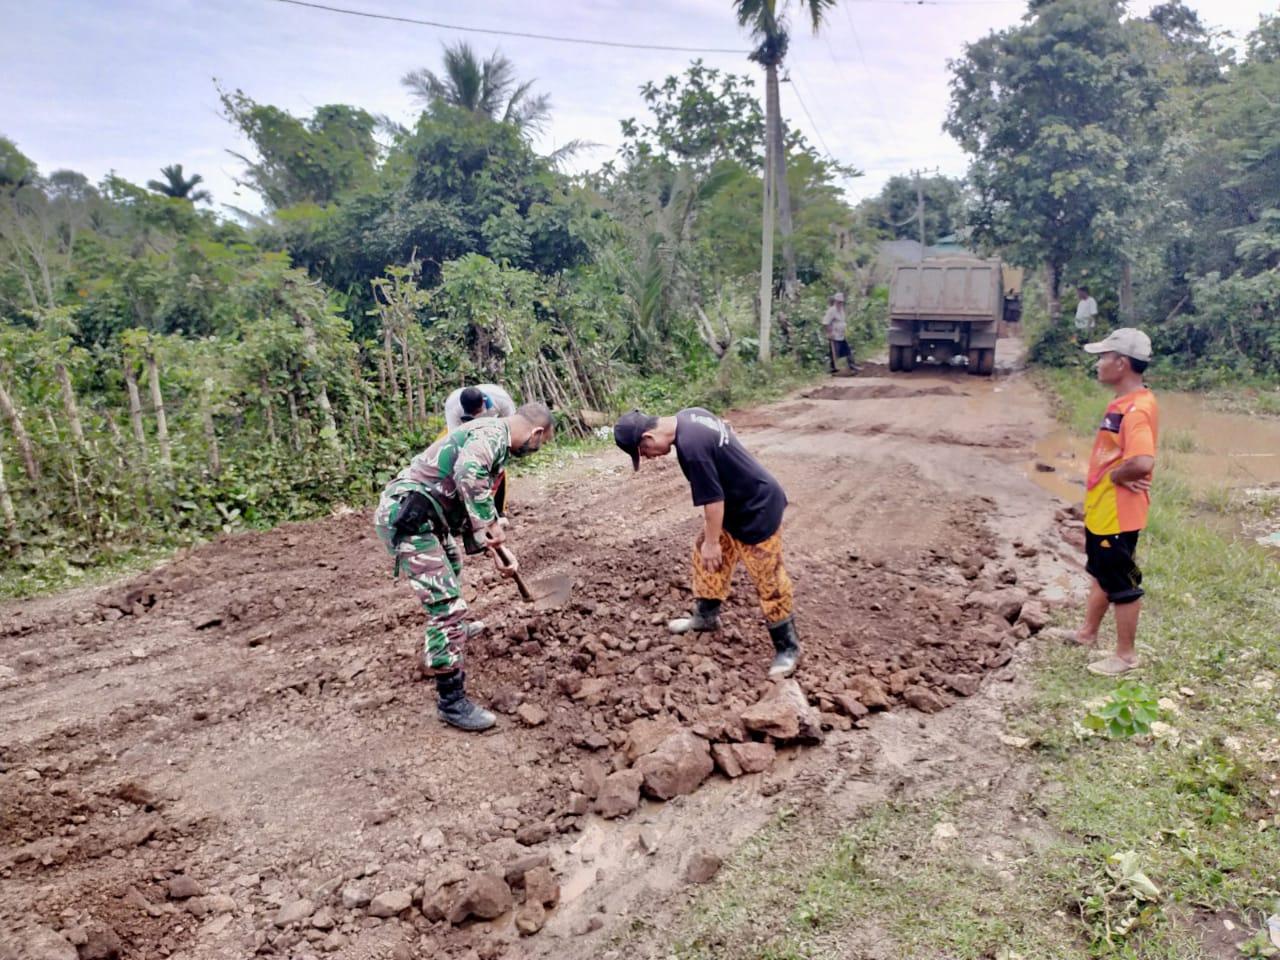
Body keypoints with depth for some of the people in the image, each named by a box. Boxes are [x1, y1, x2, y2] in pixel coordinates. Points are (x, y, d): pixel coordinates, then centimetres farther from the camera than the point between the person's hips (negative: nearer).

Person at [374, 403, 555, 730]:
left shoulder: (491, 436, 19)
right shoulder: (493, 432, -13)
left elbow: (469, 505, 25)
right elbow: (467, 474, -35)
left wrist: (496, 549, 20)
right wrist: (491, 524, -27)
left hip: (418, 516, 11)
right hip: (406, 518, -11)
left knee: (451, 567, 34)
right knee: (448, 605, -11)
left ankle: (449, 631, 59)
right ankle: (452, 701, -2)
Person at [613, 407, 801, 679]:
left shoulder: (690, 446, -32)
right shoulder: (690, 415, -2)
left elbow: (712, 498, -26)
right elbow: (727, 430, 16)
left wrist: (712, 541, -12)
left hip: (758, 510, -10)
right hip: (736, 504, 10)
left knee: (768, 581, 0)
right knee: (704, 555, 20)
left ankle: (787, 647, 13)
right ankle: (706, 616, 38)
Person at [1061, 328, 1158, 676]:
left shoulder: (1137, 409, -26)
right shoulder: (1124, 402, 6)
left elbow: (1143, 462, -39)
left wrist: (1117, 476, -20)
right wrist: (1116, 474, -3)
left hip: (1118, 514, -10)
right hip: (1101, 509, 10)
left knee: (1121, 584, 5)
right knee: (1102, 574, 25)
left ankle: (1126, 654, 20)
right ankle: (1088, 632, 42)